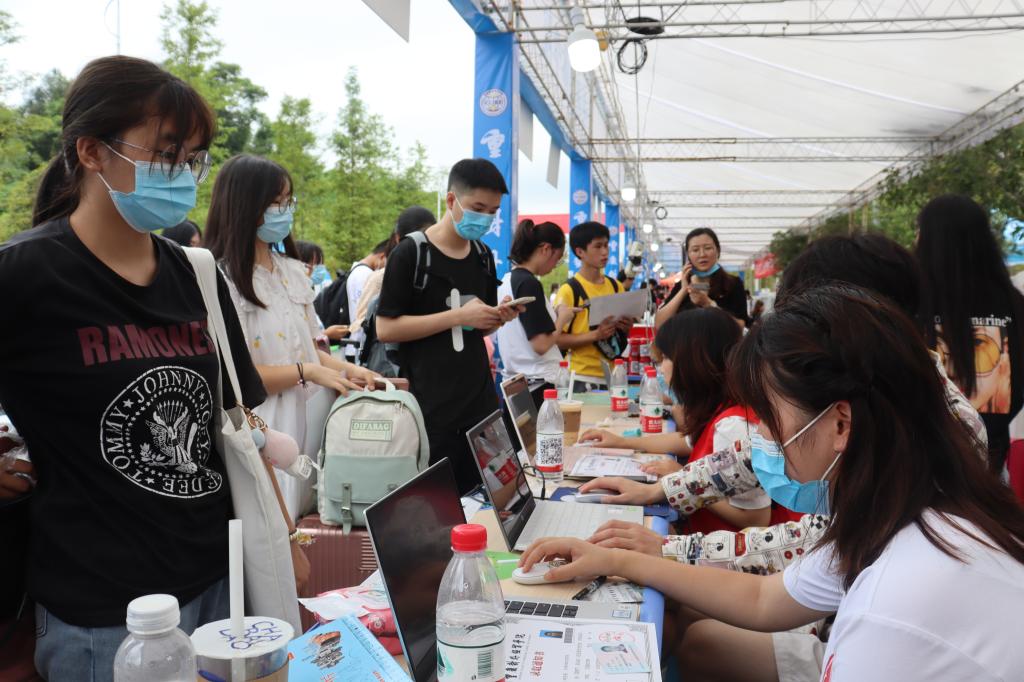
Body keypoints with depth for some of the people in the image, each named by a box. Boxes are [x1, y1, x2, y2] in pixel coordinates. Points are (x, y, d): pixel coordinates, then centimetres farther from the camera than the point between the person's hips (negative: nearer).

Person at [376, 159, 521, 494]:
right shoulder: (410, 254, -10)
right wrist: (458, 316, -19)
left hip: (480, 400, 6)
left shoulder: (484, 256, 10)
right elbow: (385, 329, -13)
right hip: (429, 407, -6)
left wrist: (499, 318, -4)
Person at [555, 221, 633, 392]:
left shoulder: (615, 286, 9)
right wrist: (595, 335, -22)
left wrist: (626, 327, -3)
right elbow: (558, 339, -12)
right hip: (583, 378, -5)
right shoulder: (569, 290, -9)